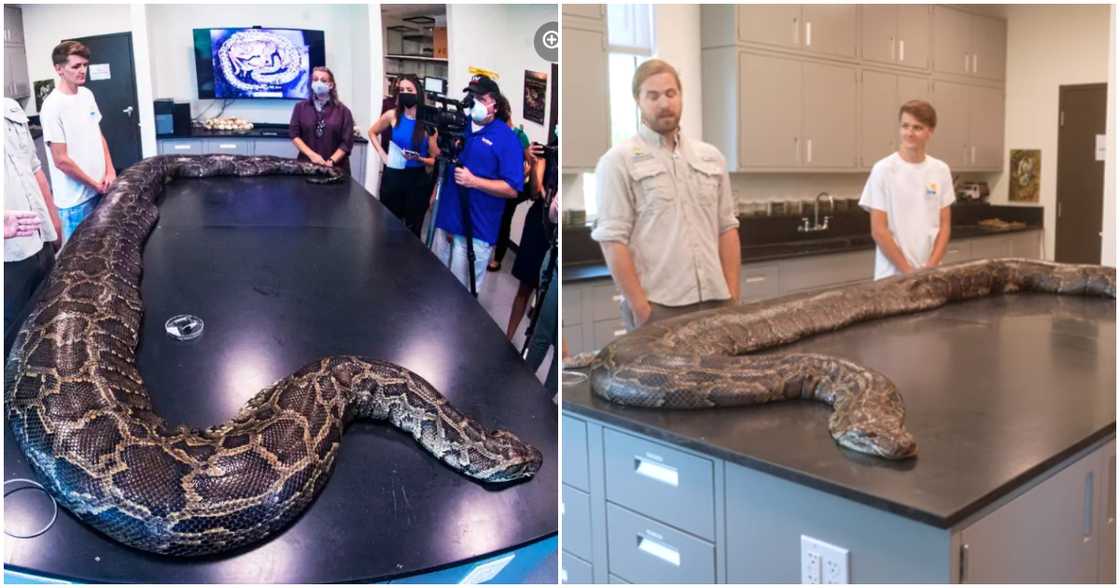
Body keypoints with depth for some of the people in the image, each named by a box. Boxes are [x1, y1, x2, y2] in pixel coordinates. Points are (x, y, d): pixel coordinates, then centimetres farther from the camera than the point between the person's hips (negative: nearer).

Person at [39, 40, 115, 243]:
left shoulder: (87, 94, 5)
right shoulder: (53, 106, -17)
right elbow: (61, 160, -17)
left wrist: (110, 171, 1)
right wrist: (95, 184, -9)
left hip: (100, 189, 7)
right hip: (75, 199, -7)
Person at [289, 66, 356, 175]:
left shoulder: (342, 110, 3)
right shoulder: (300, 107, 9)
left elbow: (347, 142, -2)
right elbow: (294, 134, 2)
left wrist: (331, 161, -13)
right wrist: (311, 155, -11)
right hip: (306, 164, 1)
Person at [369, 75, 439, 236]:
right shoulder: (392, 116, -3)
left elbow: (434, 160, -2)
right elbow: (372, 132, 17)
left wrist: (418, 158, -20)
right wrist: (382, 155, 5)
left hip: (417, 179, -1)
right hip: (393, 177, 1)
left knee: (413, 229, 7)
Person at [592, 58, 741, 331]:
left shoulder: (711, 156, 12)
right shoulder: (619, 161, -4)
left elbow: (727, 228, 14)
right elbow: (613, 240, -10)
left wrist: (733, 296, 5)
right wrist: (641, 309, -14)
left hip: (715, 301, 5)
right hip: (658, 307, -5)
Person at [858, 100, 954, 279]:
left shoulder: (941, 170, 4)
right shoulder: (883, 170, -8)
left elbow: (944, 225, 6)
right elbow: (878, 231, -10)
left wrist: (931, 266, -7)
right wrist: (908, 270, -12)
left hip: (931, 272, 3)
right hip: (892, 274, -3)